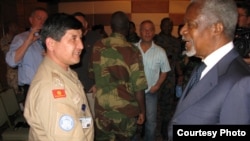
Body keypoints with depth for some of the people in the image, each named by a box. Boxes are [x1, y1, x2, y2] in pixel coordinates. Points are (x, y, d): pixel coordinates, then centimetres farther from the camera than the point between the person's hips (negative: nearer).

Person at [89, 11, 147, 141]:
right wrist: (142, 110, 0)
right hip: (125, 111, -2)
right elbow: (138, 86, -13)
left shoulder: (97, 47, -3)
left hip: (101, 109, 3)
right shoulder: (132, 51, -14)